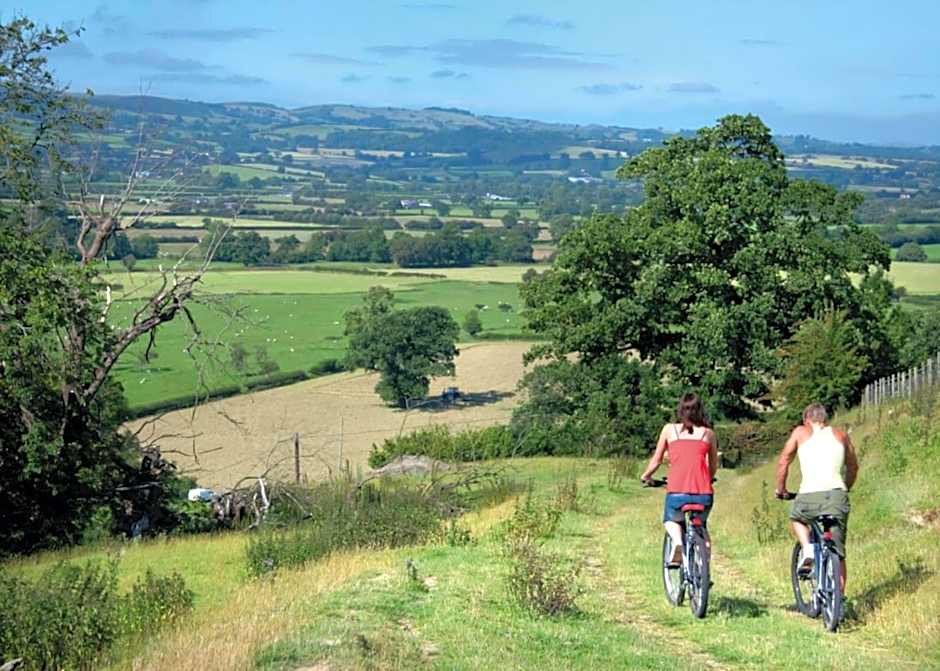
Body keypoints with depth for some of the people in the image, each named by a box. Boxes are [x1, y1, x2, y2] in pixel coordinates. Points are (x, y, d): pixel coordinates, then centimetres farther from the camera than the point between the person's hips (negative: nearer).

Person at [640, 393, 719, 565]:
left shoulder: (669, 430, 10)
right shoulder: (708, 433, 13)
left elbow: (656, 460, 16)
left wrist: (646, 476, 35)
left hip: (677, 493, -1)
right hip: (703, 494, 1)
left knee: (671, 521, 30)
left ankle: (677, 542, -2)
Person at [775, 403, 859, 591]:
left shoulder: (801, 432, 14)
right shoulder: (841, 436, 20)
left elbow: (783, 462, 15)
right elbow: (853, 467, 31)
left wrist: (781, 489, 29)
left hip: (810, 494, -2)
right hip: (837, 494, 2)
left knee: (797, 518, 31)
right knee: (837, 553, 9)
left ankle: (807, 550, 7)